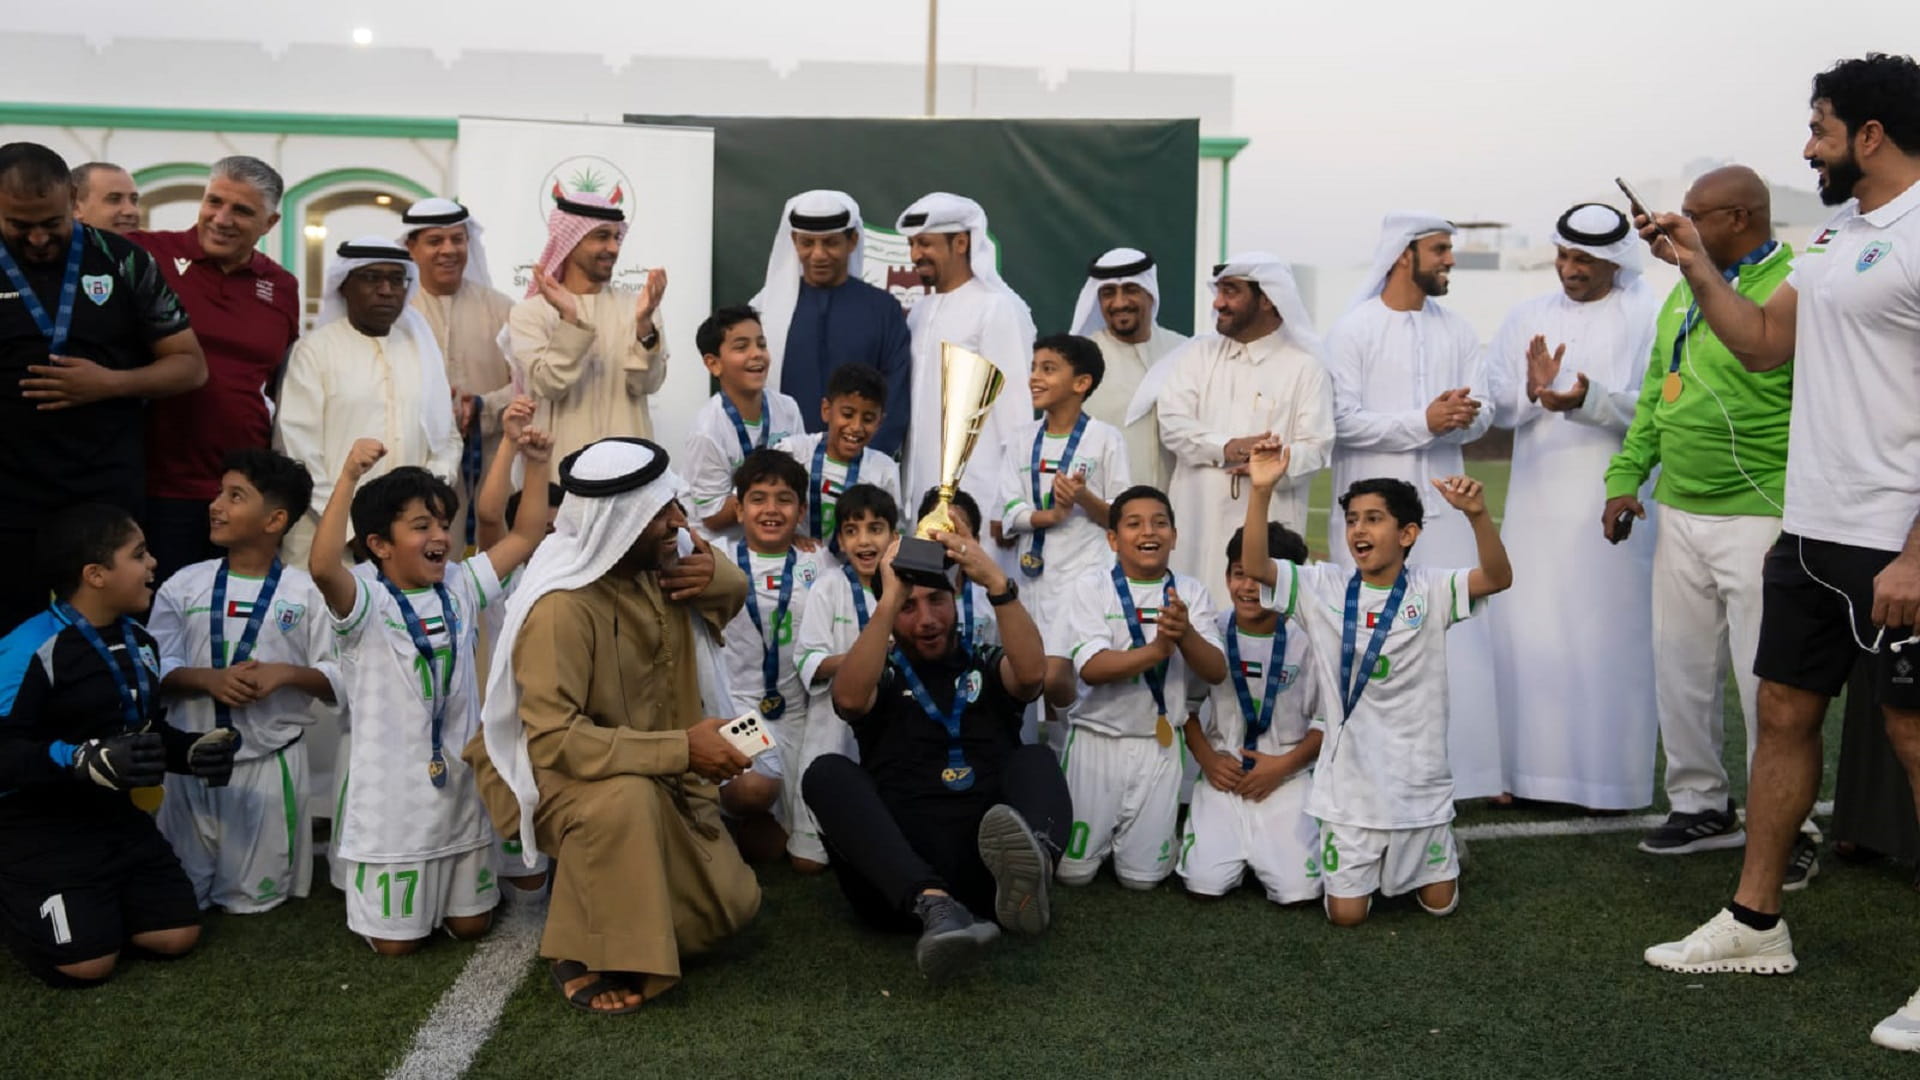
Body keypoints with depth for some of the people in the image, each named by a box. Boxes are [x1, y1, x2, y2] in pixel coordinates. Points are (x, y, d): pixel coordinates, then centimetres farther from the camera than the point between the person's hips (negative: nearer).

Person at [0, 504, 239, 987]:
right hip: (40, 828, -7)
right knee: (87, 962, -12)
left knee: (176, 936, 1)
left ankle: (96, 901, 24)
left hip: (115, 816, 8)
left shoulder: (138, 642, 6)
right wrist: (91, 761, -38)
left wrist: (195, 752, -6)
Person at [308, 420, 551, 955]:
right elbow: (322, 567, -36)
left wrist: (536, 466, -6)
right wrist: (349, 479, -42)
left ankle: (440, 893, 47)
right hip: (393, 792, -5)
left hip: (460, 782, 5)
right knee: (395, 941, 6)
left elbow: (525, 537, 5)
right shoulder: (366, 602, -15)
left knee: (470, 925, 16)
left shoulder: (460, 587, 3)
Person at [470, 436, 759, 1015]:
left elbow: (736, 590, 11)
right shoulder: (560, 606, -30)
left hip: (654, 772, 7)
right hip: (552, 772, -6)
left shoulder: (660, 559, -9)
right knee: (626, 798, -40)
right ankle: (582, 954, -18)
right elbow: (554, 741, -35)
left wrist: (719, 579, -14)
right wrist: (680, 749, -36)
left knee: (729, 905, -1)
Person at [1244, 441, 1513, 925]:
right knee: (1346, 914, 6)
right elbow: (1255, 566, -16)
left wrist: (1478, 514, -41)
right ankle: (1361, 862, 38)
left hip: (1418, 777, 0)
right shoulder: (1324, 587, -5)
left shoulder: (1429, 590, -8)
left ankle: (1438, 852, 47)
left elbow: (1498, 577, -23)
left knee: (1440, 904, 14)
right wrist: (1261, 491, -29)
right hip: (1350, 780, 1)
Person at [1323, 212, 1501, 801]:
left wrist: (1464, 416, -14)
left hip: (1442, 506, 4)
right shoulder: (1354, 328, -3)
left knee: (1456, 641, 2)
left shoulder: (1456, 328, 12)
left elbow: (1480, 415, 9)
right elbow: (1342, 420, -11)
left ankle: (1464, 769, 10)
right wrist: (1423, 421, -16)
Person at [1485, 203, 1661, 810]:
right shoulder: (1526, 318, 12)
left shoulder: (1648, 317, -1)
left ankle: (1609, 778, 9)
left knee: (1606, 640, -1)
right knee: (1526, 637, 5)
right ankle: (1528, 769, 14)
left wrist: (1589, 399, -26)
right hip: (1535, 503, 4)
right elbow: (1497, 406, 7)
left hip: (1609, 504, -4)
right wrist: (1533, 391, -14)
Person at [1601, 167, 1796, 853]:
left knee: (1766, 680, 0)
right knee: (1681, 669, 13)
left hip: (1759, 519, -8)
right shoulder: (1684, 294, 14)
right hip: (1679, 515, 8)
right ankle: (1701, 805, 28)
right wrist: (1625, 476, 12)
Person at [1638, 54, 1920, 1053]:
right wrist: (1693, 261, 13)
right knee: (1784, 715, 13)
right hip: (1811, 529, 9)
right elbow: (1761, 343, 18)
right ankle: (1754, 923, 25)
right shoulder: (1839, 234, 13)